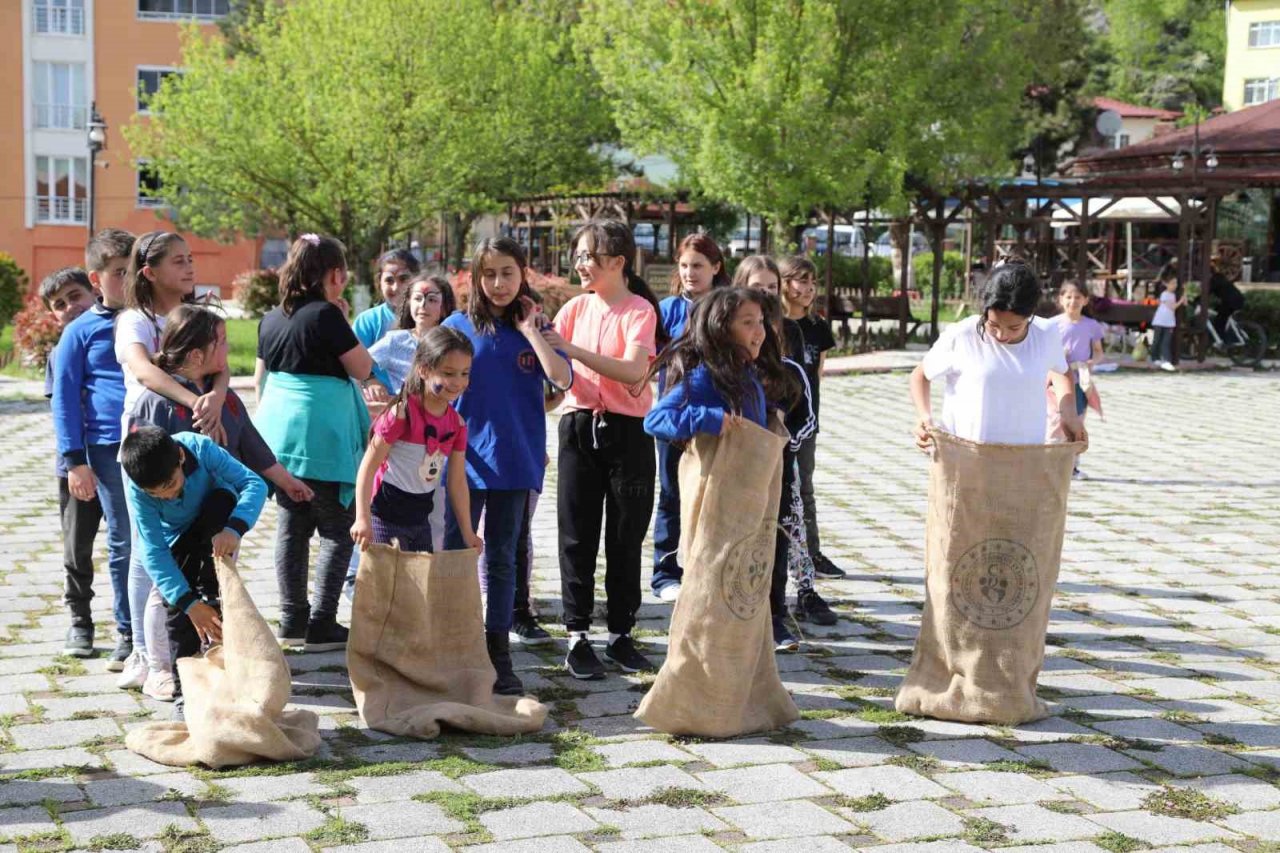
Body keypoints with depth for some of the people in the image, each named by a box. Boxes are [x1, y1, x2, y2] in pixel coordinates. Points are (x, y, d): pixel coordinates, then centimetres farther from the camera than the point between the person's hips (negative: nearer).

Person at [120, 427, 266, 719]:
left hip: (215, 526, 0)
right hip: (177, 541, 0)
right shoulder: (137, 489, -33)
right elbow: (153, 551, -32)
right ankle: (184, 692, 5)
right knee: (178, 611, -12)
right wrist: (189, 603, -40)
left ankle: (212, 595, -23)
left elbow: (254, 483, -35)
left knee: (222, 498, -33)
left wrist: (235, 528, -53)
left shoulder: (199, 448, -35)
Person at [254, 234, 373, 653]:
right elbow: (363, 369, -7)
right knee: (338, 530, 1)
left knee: (293, 524, 14)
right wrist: (343, 320, 0)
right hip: (321, 436, -7)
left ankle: (292, 619, 16)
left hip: (278, 432, 7)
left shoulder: (271, 319, 9)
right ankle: (321, 625, -3)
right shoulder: (326, 315, -13)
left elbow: (260, 378, 17)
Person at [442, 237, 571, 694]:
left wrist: (530, 331, -11)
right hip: (466, 457, -1)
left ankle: (498, 653, 15)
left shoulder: (536, 328, 3)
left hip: (515, 460, 1)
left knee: (501, 558, 9)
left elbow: (562, 378, -13)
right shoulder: (458, 326, 1)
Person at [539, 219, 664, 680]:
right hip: (580, 428, 3)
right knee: (577, 535, 3)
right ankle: (577, 637, 9)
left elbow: (634, 371, -22)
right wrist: (537, 337, -16)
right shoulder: (575, 308, 7)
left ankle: (621, 634, 16)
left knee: (626, 538, 5)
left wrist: (573, 350, -25)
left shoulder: (639, 310, -6)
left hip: (628, 431, -3)